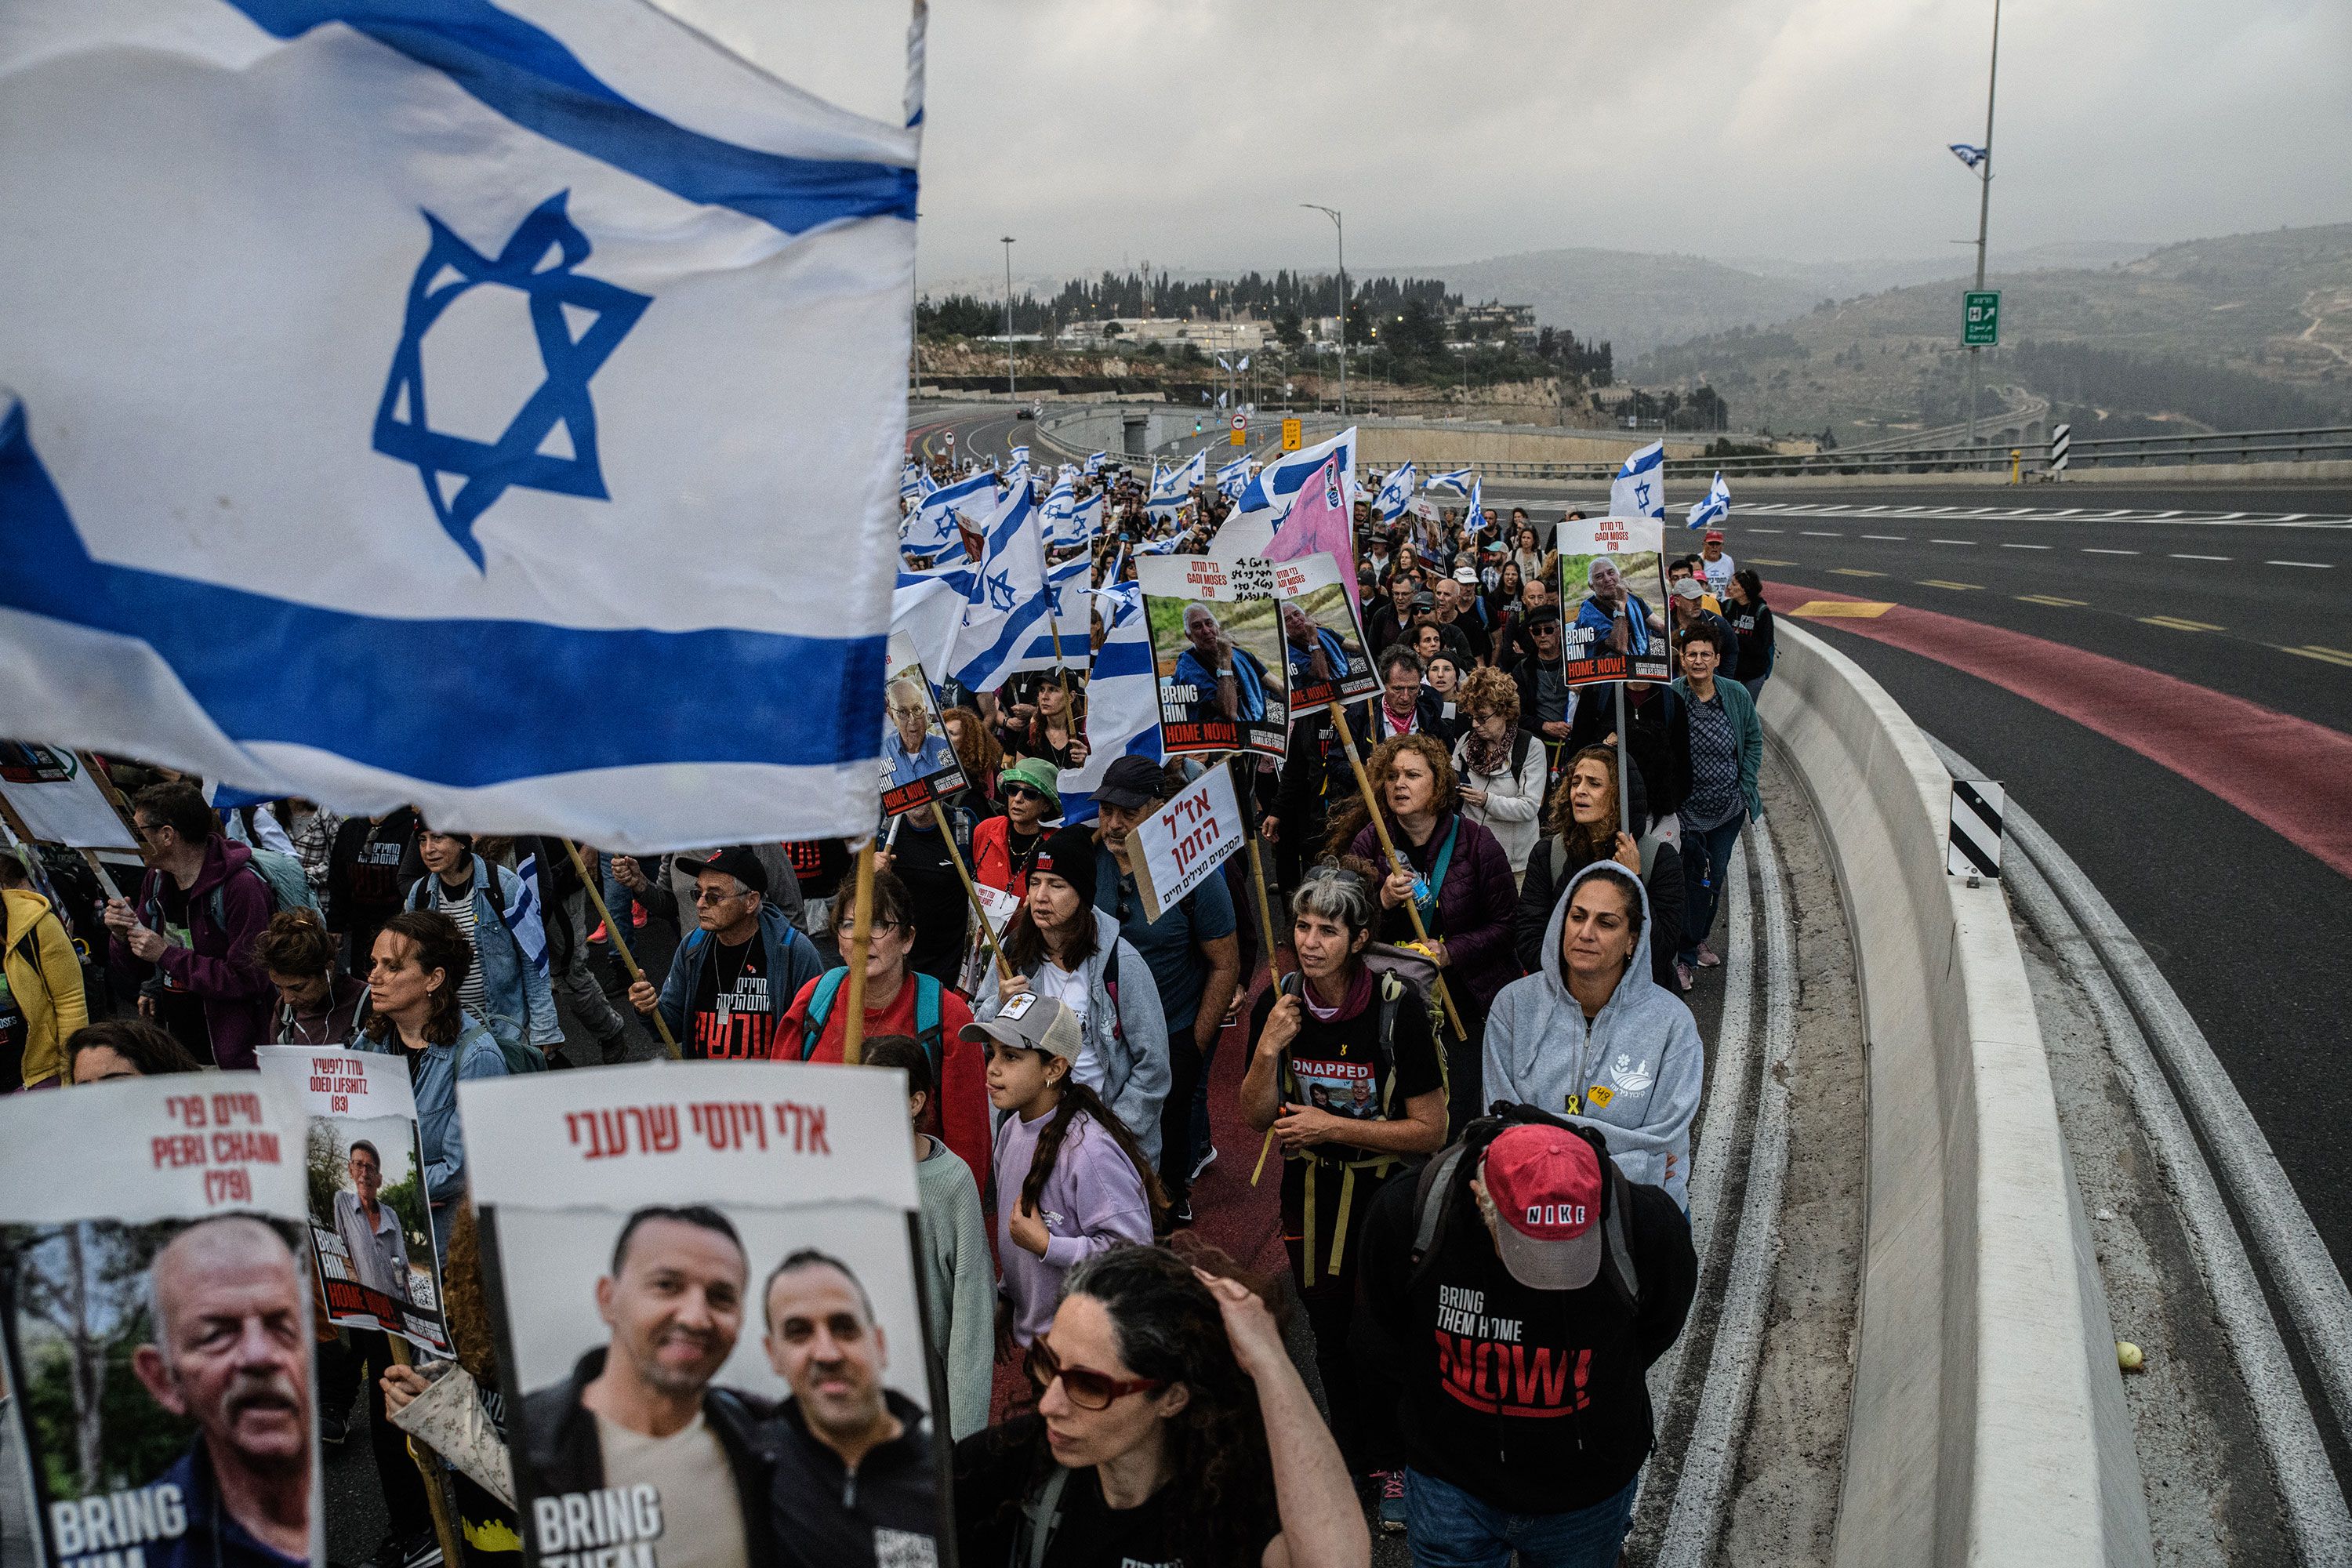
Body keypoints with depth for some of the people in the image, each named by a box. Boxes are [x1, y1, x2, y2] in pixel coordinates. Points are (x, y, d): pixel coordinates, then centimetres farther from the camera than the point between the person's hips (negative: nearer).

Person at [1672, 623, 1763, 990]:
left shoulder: (1737, 695, -7)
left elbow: (1754, 740, 6)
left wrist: (1746, 786, 0)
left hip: (1730, 808, 4)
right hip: (1688, 809, -4)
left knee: (1715, 876, 17)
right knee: (1694, 880, -1)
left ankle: (1698, 939, 38)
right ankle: (1685, 955, 13)